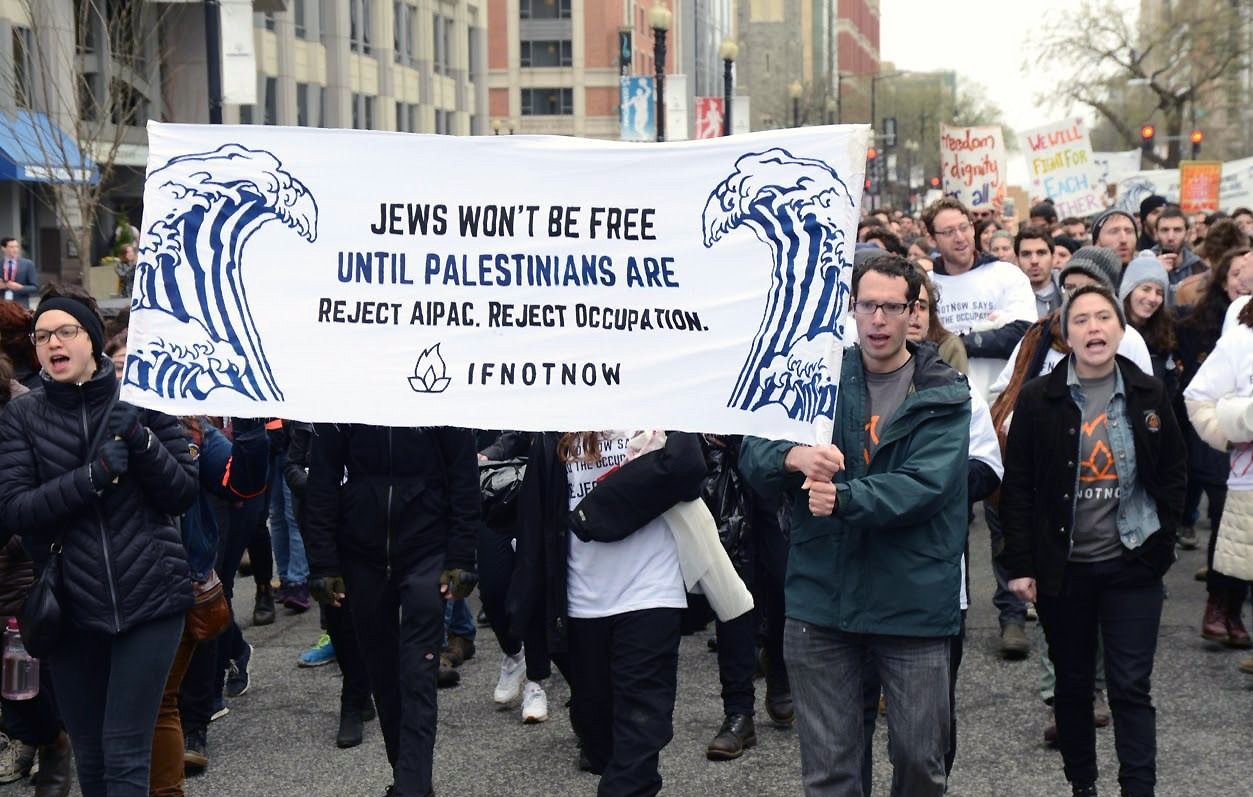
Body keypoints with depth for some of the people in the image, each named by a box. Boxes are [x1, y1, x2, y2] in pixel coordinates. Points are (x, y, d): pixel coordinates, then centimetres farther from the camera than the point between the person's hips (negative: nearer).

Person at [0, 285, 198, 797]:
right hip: (72, 607, 2)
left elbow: (184, 495, 0)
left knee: (124, 753, -6)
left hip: (150, 599, -1)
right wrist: (94, 476, -21)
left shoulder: (140, 402, 2)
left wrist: (141, 441, -16)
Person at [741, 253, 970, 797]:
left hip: (913, 603, -2)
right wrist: (794, 456, -25)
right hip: (821, 599, 2)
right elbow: (752, 454, -2)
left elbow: (925, 485, -15)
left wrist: (844, 497, -29)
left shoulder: (944, 396, -2)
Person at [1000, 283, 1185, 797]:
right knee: (1072, 685, 12)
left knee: (1131, 688, 0)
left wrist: (1160, 542, -1)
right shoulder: (1037, 399, -4)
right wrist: (1021, 565, -7)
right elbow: (1017, 488, -3)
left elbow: (1172, 476, 7)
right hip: (1062, 567, 0)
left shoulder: (1149, 396, 1)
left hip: (1132, 566, 0)